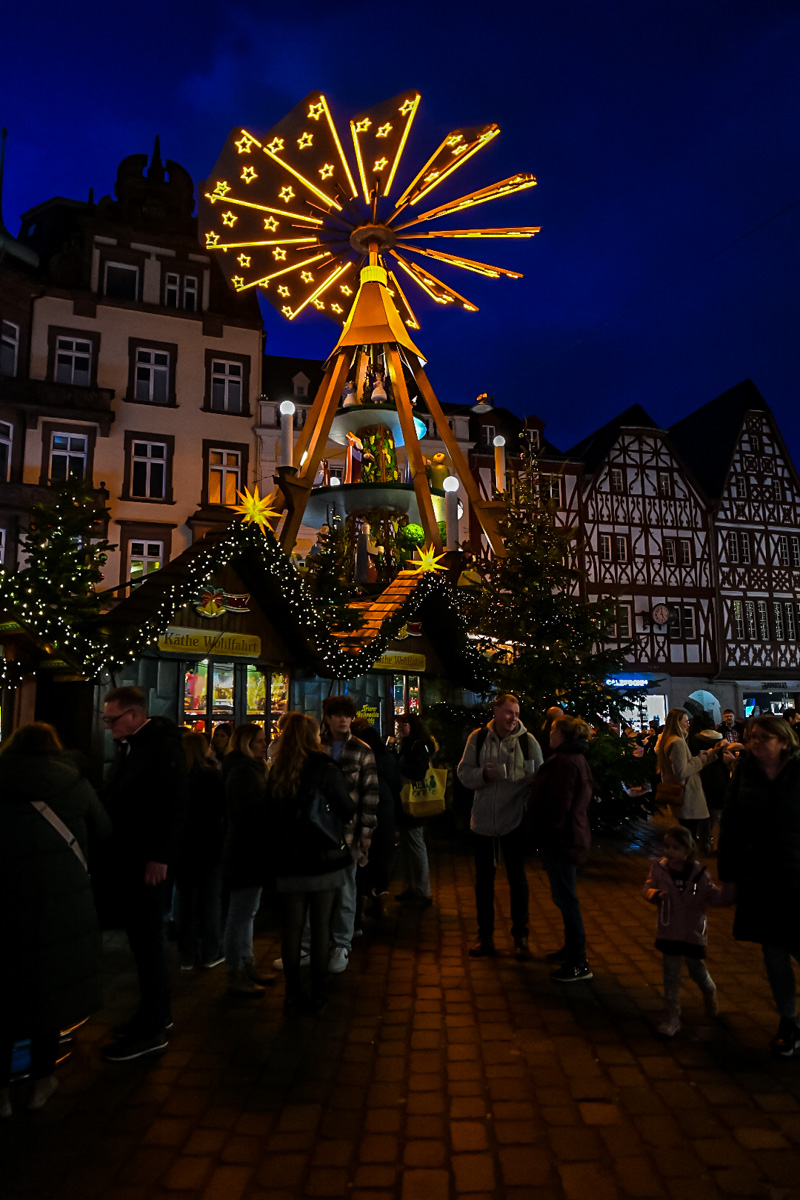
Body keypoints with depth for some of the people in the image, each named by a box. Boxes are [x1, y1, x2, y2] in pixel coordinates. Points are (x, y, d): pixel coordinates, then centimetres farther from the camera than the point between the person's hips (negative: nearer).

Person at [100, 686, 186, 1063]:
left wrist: (159, 857, -23)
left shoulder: (161, 746, -16)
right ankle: (156, 1013, 30)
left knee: (147, 940, 0)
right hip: (127, 861, 9)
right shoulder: (129, 747, 13)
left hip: (145, 864, -9)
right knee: (142, 938, 16)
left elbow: (173, 805, -22)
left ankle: (152, 1030, 11)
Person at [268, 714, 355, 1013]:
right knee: (320, 926, 6)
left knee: (291, 926, 10)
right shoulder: (326, 769, -11)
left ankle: (293, 994, 18)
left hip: (288, 859, 4)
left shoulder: (276, 772, 0)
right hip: (324, 857, -3)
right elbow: (348, 810, -2)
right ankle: (316, 994, 13)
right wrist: (336, 821, 18)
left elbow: (271, 814, 10)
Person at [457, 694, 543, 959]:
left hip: (514, 820, -2)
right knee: (483, 879, 13)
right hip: (483, 820, 2)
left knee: (517, 879, 10)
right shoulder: (478, 737, -2)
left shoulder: (528, 741, -6)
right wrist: (483, 774, -20)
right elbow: (463, 773, -1)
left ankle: (521, 937, 27)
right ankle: (485, 937, 29)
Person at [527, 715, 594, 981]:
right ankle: (571, 949, 35)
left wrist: (546, 835, -16)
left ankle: (578, 964, 4)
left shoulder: (565, 762, -21)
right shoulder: (576, 759, 12)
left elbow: (558, 804, -24)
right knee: (565, 896, 21)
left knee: (565, 897, -3)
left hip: (559, 839, -11)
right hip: (570, 837, 11)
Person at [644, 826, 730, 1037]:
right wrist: (656, 895, -34)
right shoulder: (659, 869, -11)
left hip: (693, 931, 0)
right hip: (669, 931, 0)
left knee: (697, 968, 16)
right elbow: (648, 888, -12)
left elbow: (713, 895, -9)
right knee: (671, 972, 4)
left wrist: (728, 897, -27)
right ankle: (672, 1015, 16)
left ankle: (709, 992, 49)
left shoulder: (699, 873, -11)